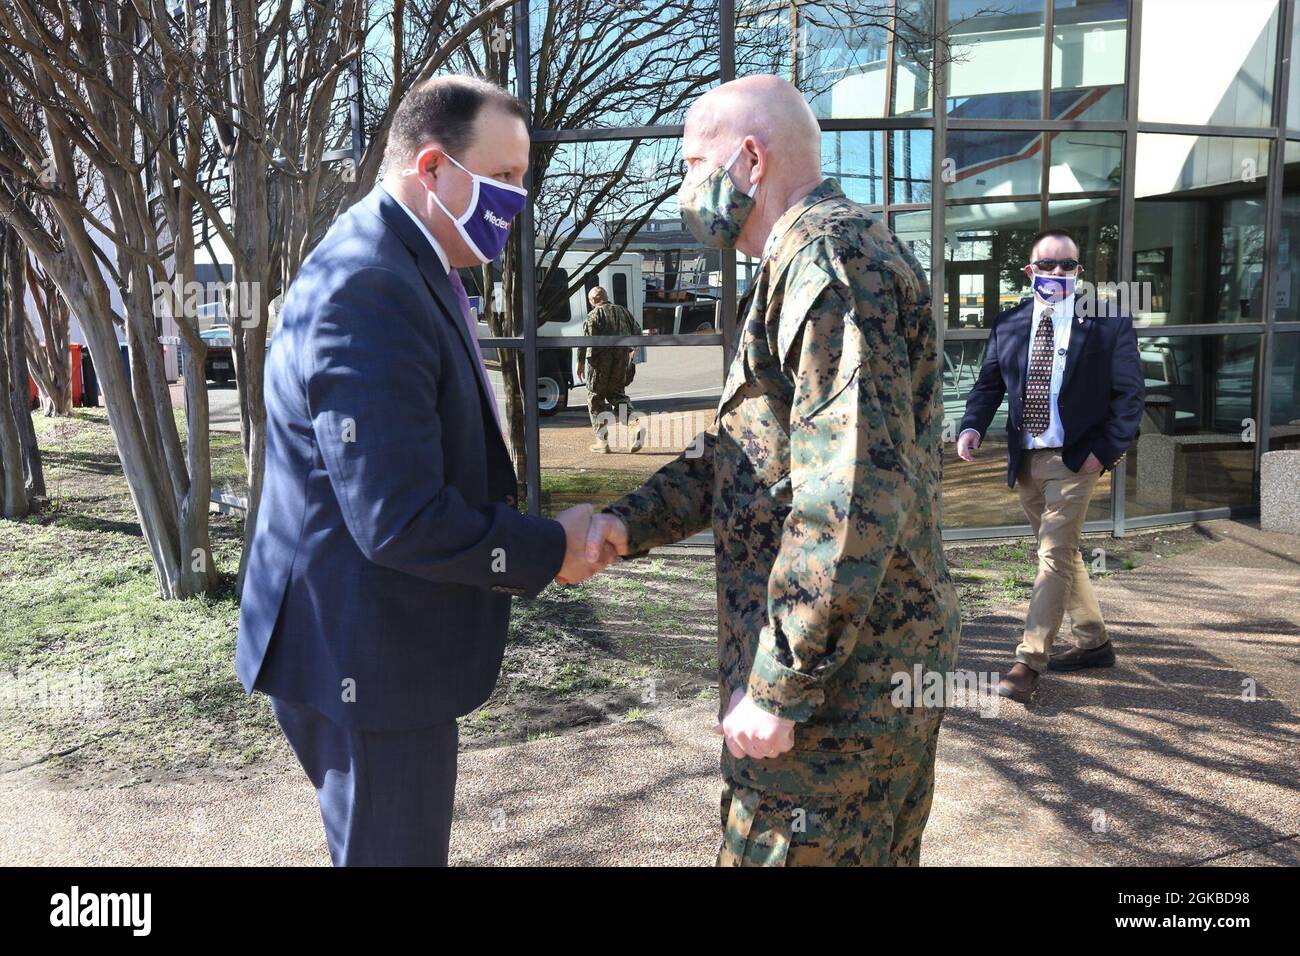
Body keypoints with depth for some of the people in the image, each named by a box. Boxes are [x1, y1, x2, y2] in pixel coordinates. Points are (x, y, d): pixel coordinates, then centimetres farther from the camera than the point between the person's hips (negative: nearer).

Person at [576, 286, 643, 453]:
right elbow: (637, 332, 18)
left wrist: (580, 361, -9)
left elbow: (586, 338, -15)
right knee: (617, 394, 19)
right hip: (622, 360, 5)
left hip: (601, 360, -5)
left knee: (596, 398, 7)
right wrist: (632, 349, 35)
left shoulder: (594, 315, -4)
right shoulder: (623, 311, 14)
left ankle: (603, 441, 3)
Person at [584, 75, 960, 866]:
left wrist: (777, 685, -23)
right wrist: (628, 524, 4)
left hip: (838, 682, -10)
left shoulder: (827, 254, -17)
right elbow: (745, 452, 18)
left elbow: (853, 489, -26)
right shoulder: (807, 262, 18)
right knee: (876, 853, 21)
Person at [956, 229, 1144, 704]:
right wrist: (972, 427, -12)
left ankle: (1029, 661, -5)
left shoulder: (1109, 323, -5)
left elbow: (1130, 392, -4)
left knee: (1055, 556, -9)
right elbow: (988, 383, 7)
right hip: (1025, 459, 5)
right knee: (1062, 553, 16)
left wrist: (1106, 450, -14)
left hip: (1075, 459, -5)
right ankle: (1093, 642, 32)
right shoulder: (1008, 324, 5)